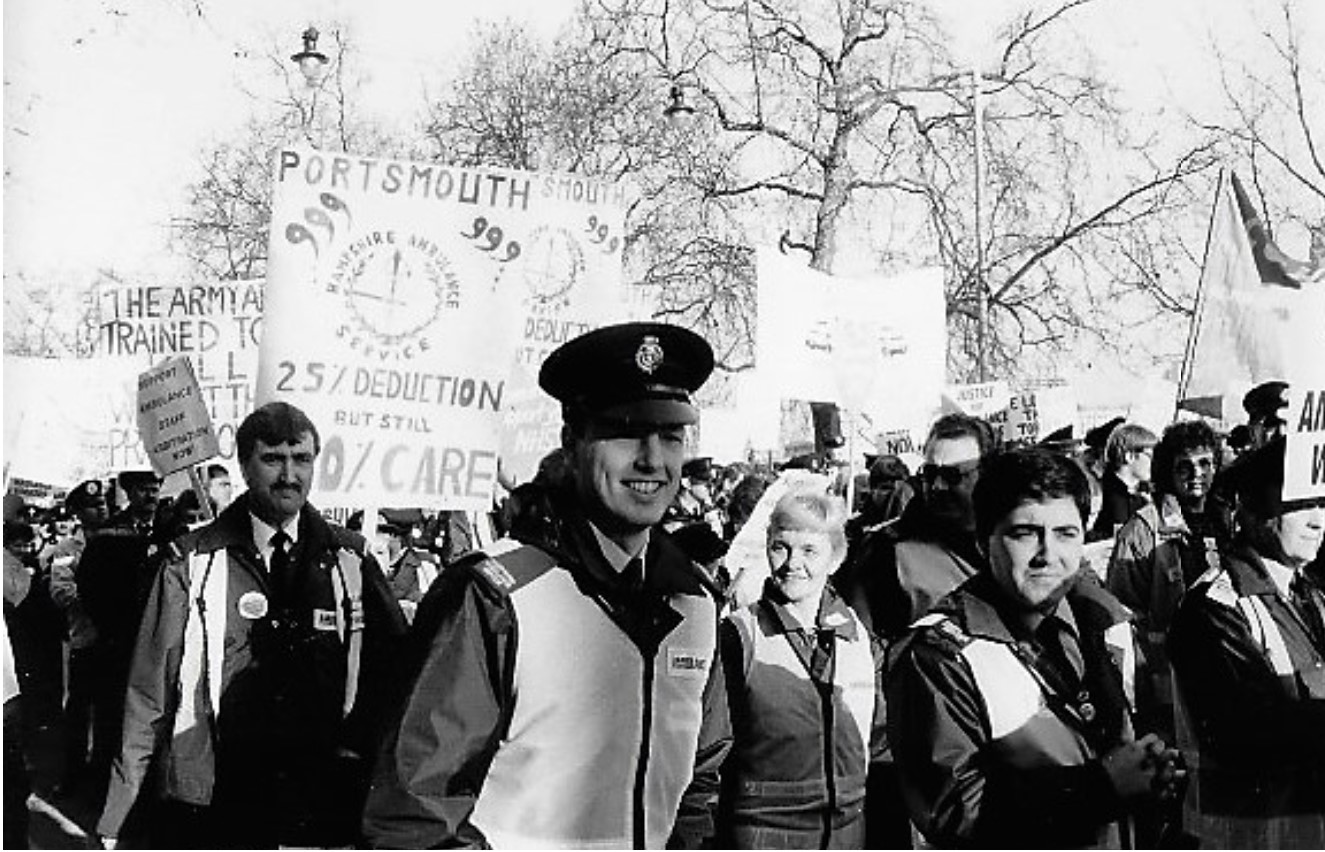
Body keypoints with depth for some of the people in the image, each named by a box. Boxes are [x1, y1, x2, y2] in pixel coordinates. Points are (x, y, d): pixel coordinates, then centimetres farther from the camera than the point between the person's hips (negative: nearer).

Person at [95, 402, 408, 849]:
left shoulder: (349, 561, 6)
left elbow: (395, 671, 8)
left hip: (325, 807, 1)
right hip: (208, 807, -1)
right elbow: (149, 690, -1)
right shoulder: (193, 563, 1)